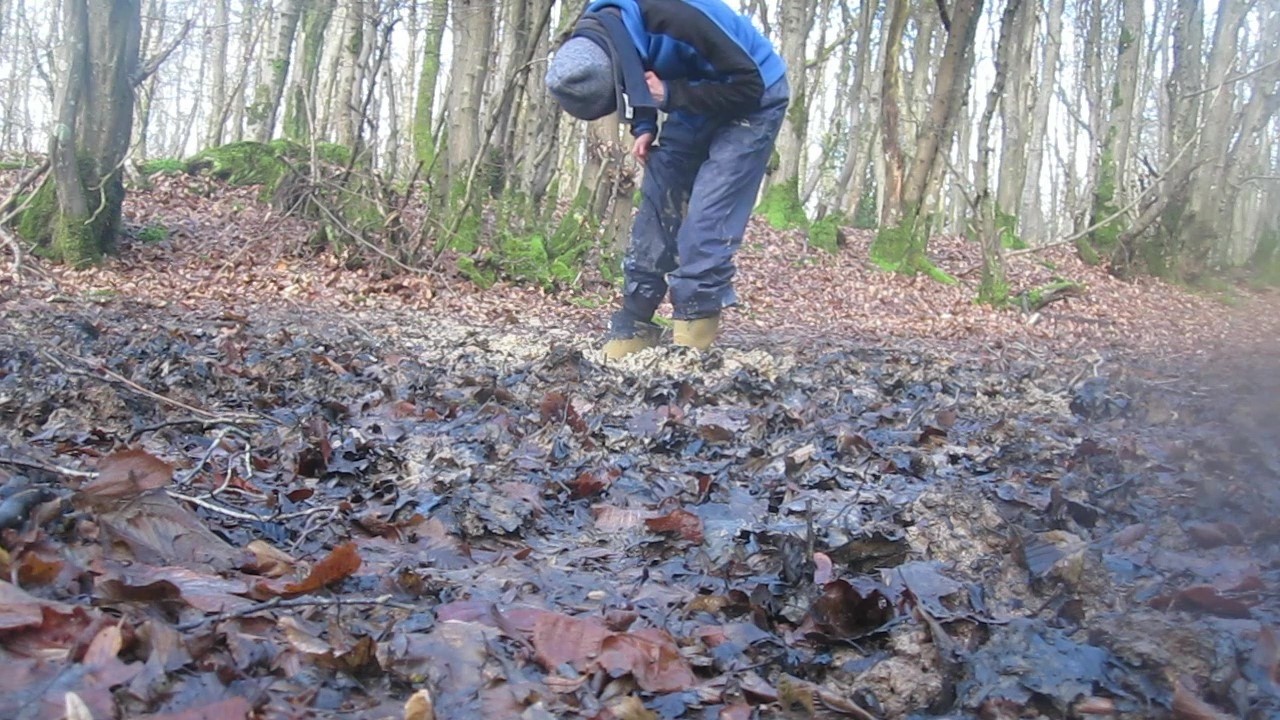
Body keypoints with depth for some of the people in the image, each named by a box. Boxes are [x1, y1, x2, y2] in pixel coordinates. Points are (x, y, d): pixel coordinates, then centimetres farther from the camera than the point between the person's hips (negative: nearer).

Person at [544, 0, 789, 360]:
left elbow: (748, 85, -28)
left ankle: (691, 343, -9)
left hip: (752, 102, -7)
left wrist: (670, 95, -29)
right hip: (694, 108, 7)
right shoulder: (593, 41, -14)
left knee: (705, 225, -16)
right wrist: (645, 127, -10)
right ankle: (631, 333, 6)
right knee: (656, 211, 1)